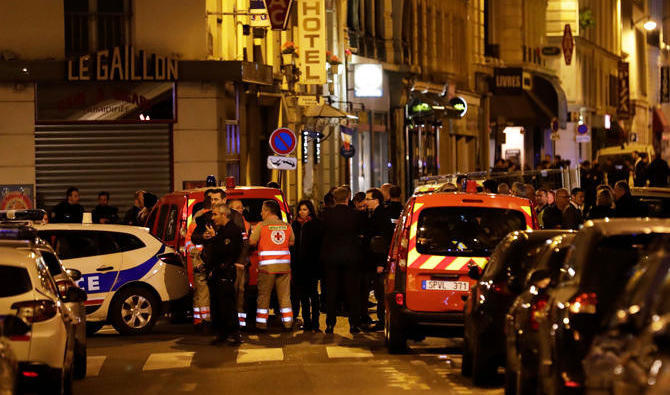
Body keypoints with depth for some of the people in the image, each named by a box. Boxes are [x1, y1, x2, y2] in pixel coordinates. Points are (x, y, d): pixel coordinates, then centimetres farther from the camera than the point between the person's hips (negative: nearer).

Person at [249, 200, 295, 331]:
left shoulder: (261, 226, -5)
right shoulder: (287, 226, 7)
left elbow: (251, 242, -7)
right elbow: (292, 242, 13)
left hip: (267, 266, -3)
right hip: (284, 266, 4)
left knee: (263, 296, 4)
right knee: (285, 295, 8)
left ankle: (261, 322, 3)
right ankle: (288, 322, 7)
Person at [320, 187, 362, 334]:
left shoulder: (327, 215, -6)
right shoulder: (354, 214, -7)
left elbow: (323, 234, 1)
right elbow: (359, 232, 6)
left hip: (331, 256, 0)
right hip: (351, 256, 0)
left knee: (331, 291, 7)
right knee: (352, 291, 6)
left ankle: (330, 324, 6)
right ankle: (354, 324, 5)